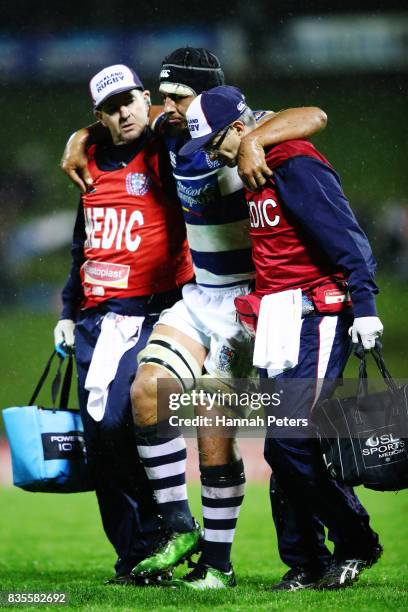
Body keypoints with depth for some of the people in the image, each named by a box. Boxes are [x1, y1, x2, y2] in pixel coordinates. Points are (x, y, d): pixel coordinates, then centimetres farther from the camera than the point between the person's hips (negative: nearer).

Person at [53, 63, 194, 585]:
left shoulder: (165, 158, -3)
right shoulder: (94, 165, 17)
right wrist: (68, 312, 23)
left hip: (146, 316, -7)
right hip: (93, 320, 7)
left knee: (115, 423, -20)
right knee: (98, 442, 4)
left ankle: (151, 541, -4)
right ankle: (132, 556, 11)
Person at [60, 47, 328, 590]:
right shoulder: (170, 135, 5)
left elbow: (314, 116, -31)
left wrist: (253, 139, -43)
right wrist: (80, 141, 9)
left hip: (245, 298, -7)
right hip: (198, 296, 7)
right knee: (148, 390, -12)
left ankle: (218, 564, 2)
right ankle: (180, 529, -2)